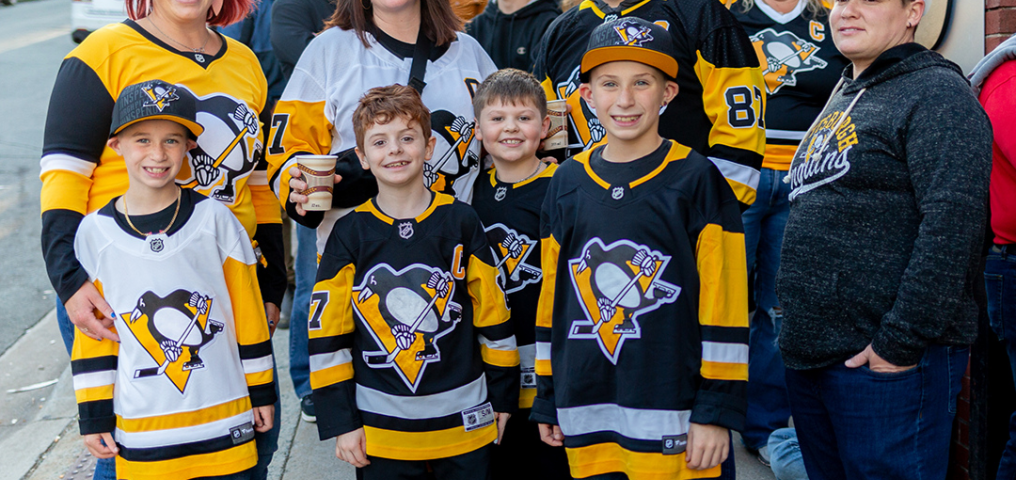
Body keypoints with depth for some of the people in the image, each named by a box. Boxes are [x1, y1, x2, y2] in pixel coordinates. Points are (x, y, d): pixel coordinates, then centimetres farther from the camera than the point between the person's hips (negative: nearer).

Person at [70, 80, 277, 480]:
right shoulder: (95, 233, -1)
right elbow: (92, 334, 5)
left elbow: (249, 315, 3)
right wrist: (94, 416, 5)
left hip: (224, 421, 0)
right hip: (140, 429, 1)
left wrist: (261, 392, 7)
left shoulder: (214, 219, -4)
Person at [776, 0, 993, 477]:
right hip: (808, 355, 9)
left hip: (885, 365, -9)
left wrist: (899, 342, -22)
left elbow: (952, 225, -21)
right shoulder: (843, 97, 18)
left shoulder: (937, 92, -10)